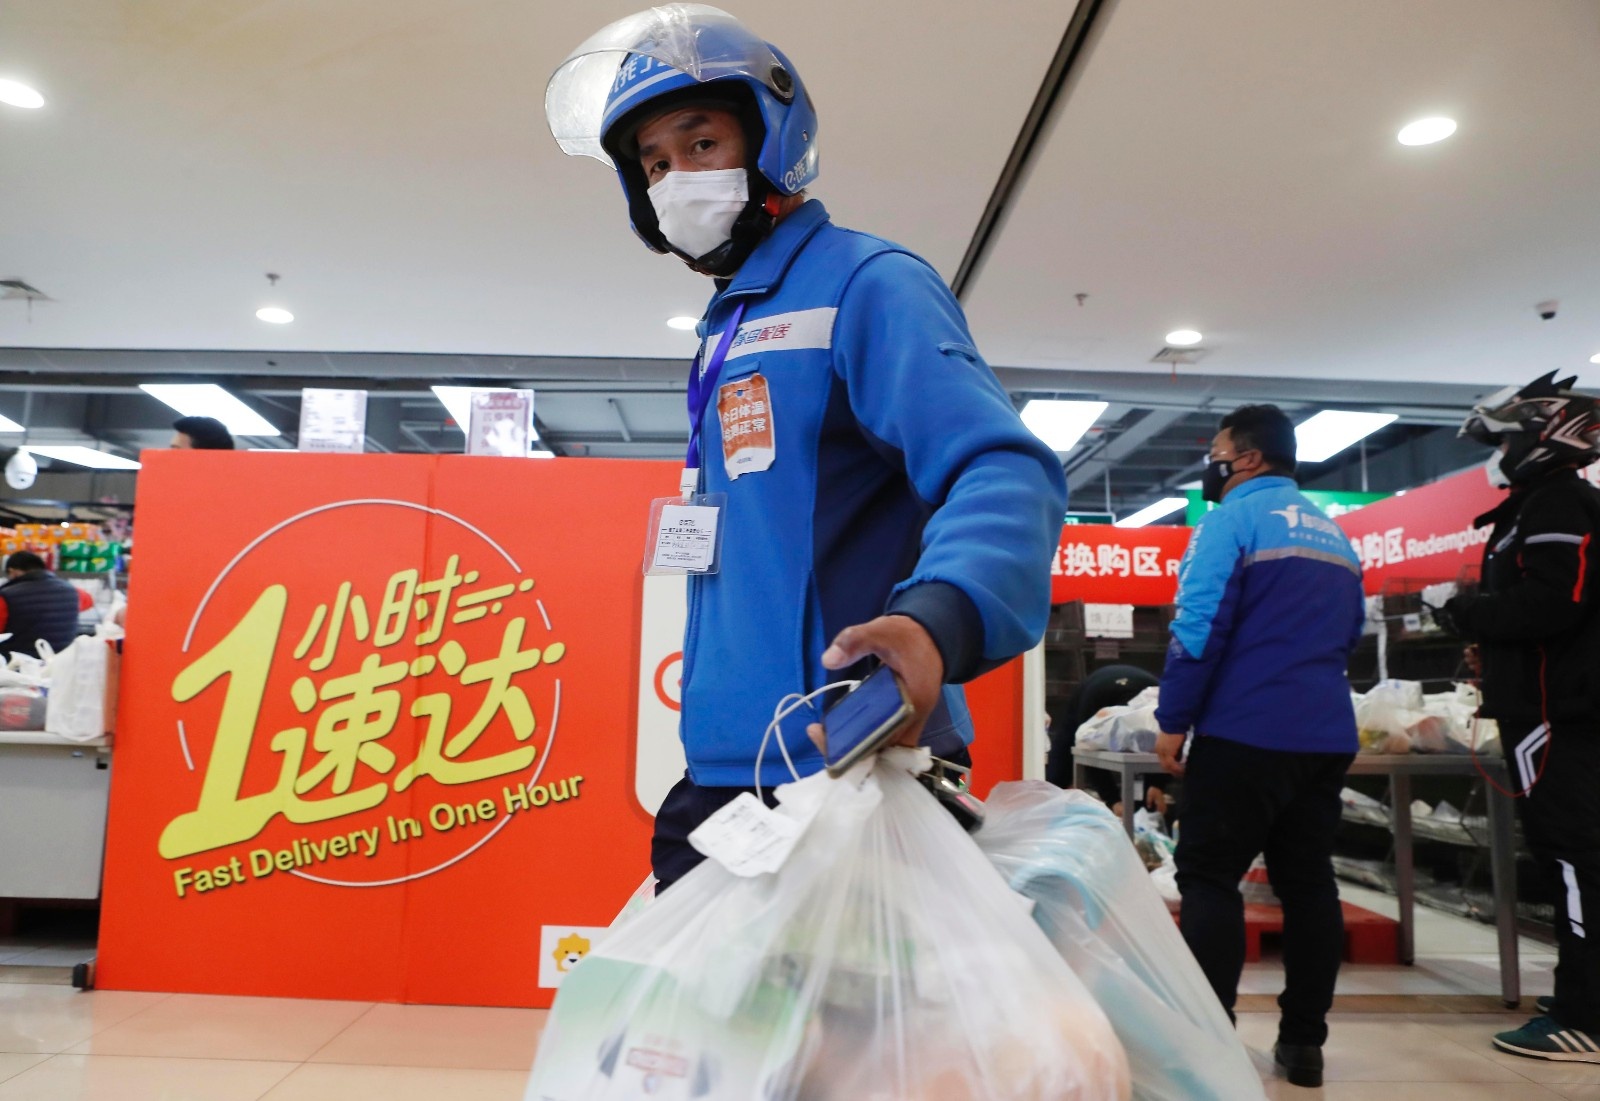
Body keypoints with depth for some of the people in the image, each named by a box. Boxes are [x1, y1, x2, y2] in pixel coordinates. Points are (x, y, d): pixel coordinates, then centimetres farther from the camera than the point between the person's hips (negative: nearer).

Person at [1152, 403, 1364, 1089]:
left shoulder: (1231, 521, -8)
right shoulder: (1336, 536, 16)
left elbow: (1199, 627, -15)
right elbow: (1350, 633, 23)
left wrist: (1172, 720, -10)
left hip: (1245, 731, -7)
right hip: (1327, 734, 8)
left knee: (1209, 877, -1)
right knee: (1308, 879, 11)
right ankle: (1303, 1042, 16)